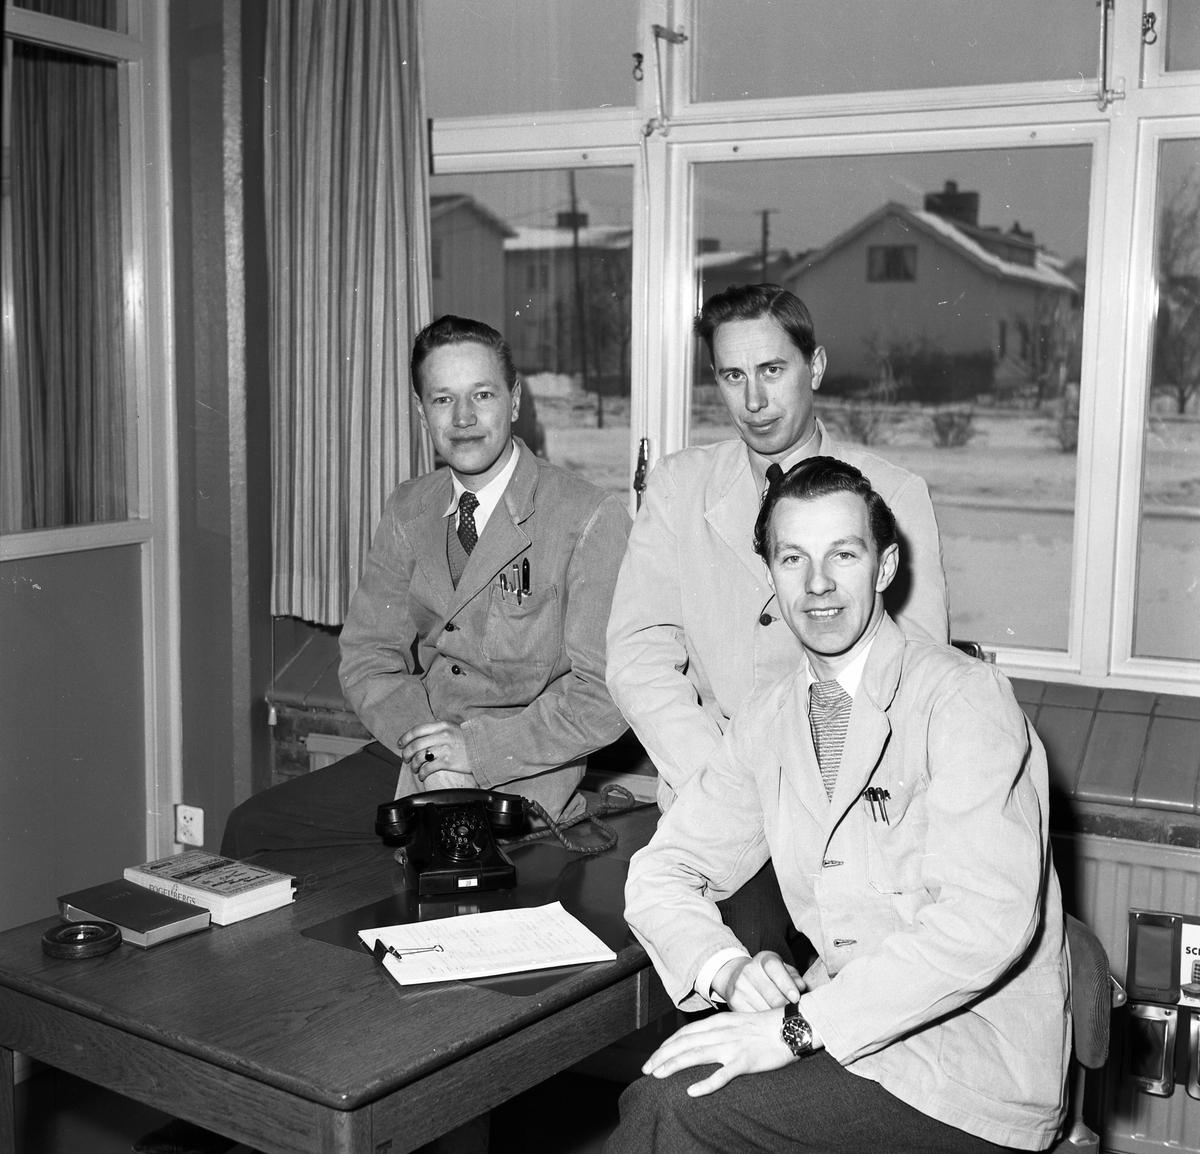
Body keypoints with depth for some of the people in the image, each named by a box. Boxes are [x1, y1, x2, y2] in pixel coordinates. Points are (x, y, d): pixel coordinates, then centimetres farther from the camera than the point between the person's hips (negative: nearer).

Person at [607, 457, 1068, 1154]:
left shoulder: (965, 697, -13)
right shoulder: (770, 719, 9)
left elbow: (987, 919, -24)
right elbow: (664, 872, 9)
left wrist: (800, 1025, -25)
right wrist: (730, 968, -12)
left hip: (977, 1066, -5)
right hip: (840, 1035, 5)